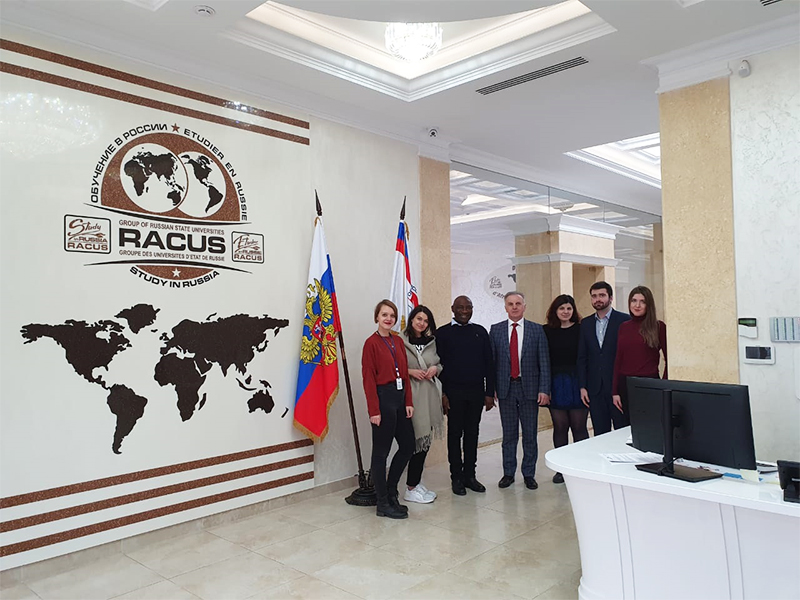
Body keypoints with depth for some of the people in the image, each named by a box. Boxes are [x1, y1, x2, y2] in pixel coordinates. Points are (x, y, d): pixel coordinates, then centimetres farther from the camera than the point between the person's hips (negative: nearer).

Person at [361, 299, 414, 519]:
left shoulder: (398, 341, 11)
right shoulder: (371, 343, -9)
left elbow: (404, 373, 13)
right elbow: (368, 379, -12)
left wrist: (408, 402, 5)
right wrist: (374, 410, -16)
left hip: (400, 397, 8)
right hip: (383, 398, -8)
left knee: (407, 445, 13)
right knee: (381, 451, 2)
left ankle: (390, 492, 30)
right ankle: (383, 504, 13)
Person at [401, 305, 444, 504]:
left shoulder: (431, 342, 13)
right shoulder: (400, 342, -6)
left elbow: (440, 364, 23)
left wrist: (436, 368, 2)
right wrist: (410, 371, -15)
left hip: (430, 395, 6)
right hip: (411, 395, -6)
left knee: (425, 440, 10)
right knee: (418, 440, -6)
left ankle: (416, 483, 23)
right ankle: (411, 489, 6)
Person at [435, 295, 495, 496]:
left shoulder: (480, 331, 8)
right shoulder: (443, 333, 0)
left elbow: (489, 364, 7)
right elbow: (438, 365, -3)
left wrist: (489, 392, 2)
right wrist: (442, 394, -8)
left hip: (476, 391, 3)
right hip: (453, 392, -3)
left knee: (472, 433, 10)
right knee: (455, 434, 6)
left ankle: (469, 474, 21)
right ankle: (456, 477, 15)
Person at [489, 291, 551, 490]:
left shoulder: (537, 330, 2)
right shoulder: (496, 330, 4)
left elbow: (544, 362, 0)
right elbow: (491, 360, 3)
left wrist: (544, 389, -7)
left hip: (529, 388, 0)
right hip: (505, 387, 1)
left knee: (530, 434, 8)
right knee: (509, 434, 10)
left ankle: (529, 474, 20)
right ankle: (508, 473, 22)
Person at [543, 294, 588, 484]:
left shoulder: (581, 329, 1)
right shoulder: (547, 331, 3)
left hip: (577, 383, -1)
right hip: (556, 385, 1)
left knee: (579, 427, 4)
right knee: (560, 427, 7)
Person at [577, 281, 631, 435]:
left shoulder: (624, 320, -2)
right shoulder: (586, 323, 11)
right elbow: (582, 357, 10)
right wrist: (582, 386, 4)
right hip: (595, 387, 4)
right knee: (600, 433, 8)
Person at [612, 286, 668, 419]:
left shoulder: (658, 327, -3)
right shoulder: (624, 327, 8)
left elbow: (668, 359, -3)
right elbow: (618, 360, 9)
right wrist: (615, 391, 4)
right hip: (625, 385, 4)